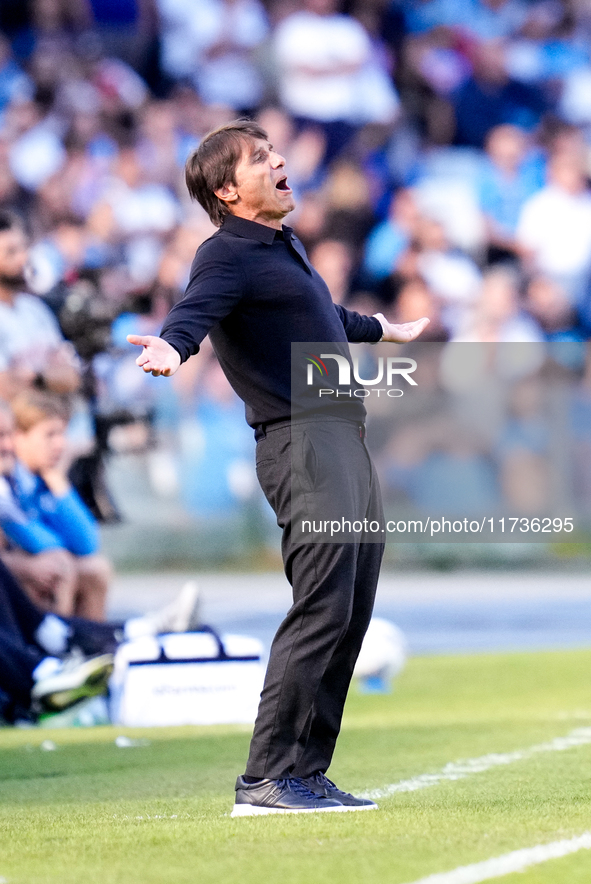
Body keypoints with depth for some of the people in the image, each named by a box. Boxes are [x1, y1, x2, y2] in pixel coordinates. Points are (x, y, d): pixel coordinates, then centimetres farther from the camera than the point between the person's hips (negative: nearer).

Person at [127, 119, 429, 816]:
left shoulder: (284, 249, 23)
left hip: (346, 440, 10)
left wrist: (382, 329, 62)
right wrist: (171, 346, -50)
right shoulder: (229, 253, -6)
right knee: (324, 605, -18)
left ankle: (307, 772, 11)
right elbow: (196, 307, -27)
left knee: (351, 614, 8)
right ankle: (267, 779, -19)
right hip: (301, 439, -10)